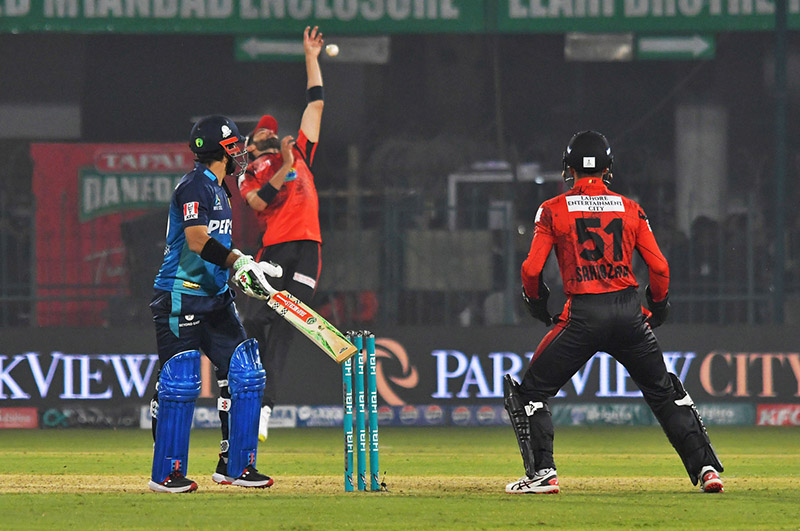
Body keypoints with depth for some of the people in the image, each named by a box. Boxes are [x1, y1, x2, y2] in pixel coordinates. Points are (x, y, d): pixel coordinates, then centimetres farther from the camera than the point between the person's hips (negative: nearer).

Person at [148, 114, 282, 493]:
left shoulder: (219, 191, 18)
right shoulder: (195, 185, -12)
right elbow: (196, 239, -26)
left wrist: (247, 270, 12)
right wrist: (238, 262, -33)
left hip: (215, 297, 10)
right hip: (181, 297, -10)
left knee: (245, 373, 3)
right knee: (180, 383, -9)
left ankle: (234, 465, 9)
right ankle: (166, 473, -2)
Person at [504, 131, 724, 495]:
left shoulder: (554, 210, 1)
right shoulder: (630, 209, 8)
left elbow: (531, 269, -4)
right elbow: (659, 267, 4)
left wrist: (537, 303, 15)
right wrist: (658, 308, 21)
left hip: (582, 315, -3)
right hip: (629, 312, 3)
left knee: (531, 392, 10)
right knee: (665, 393, 17)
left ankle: (541, 473, 0)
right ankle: (706, 467, 10)